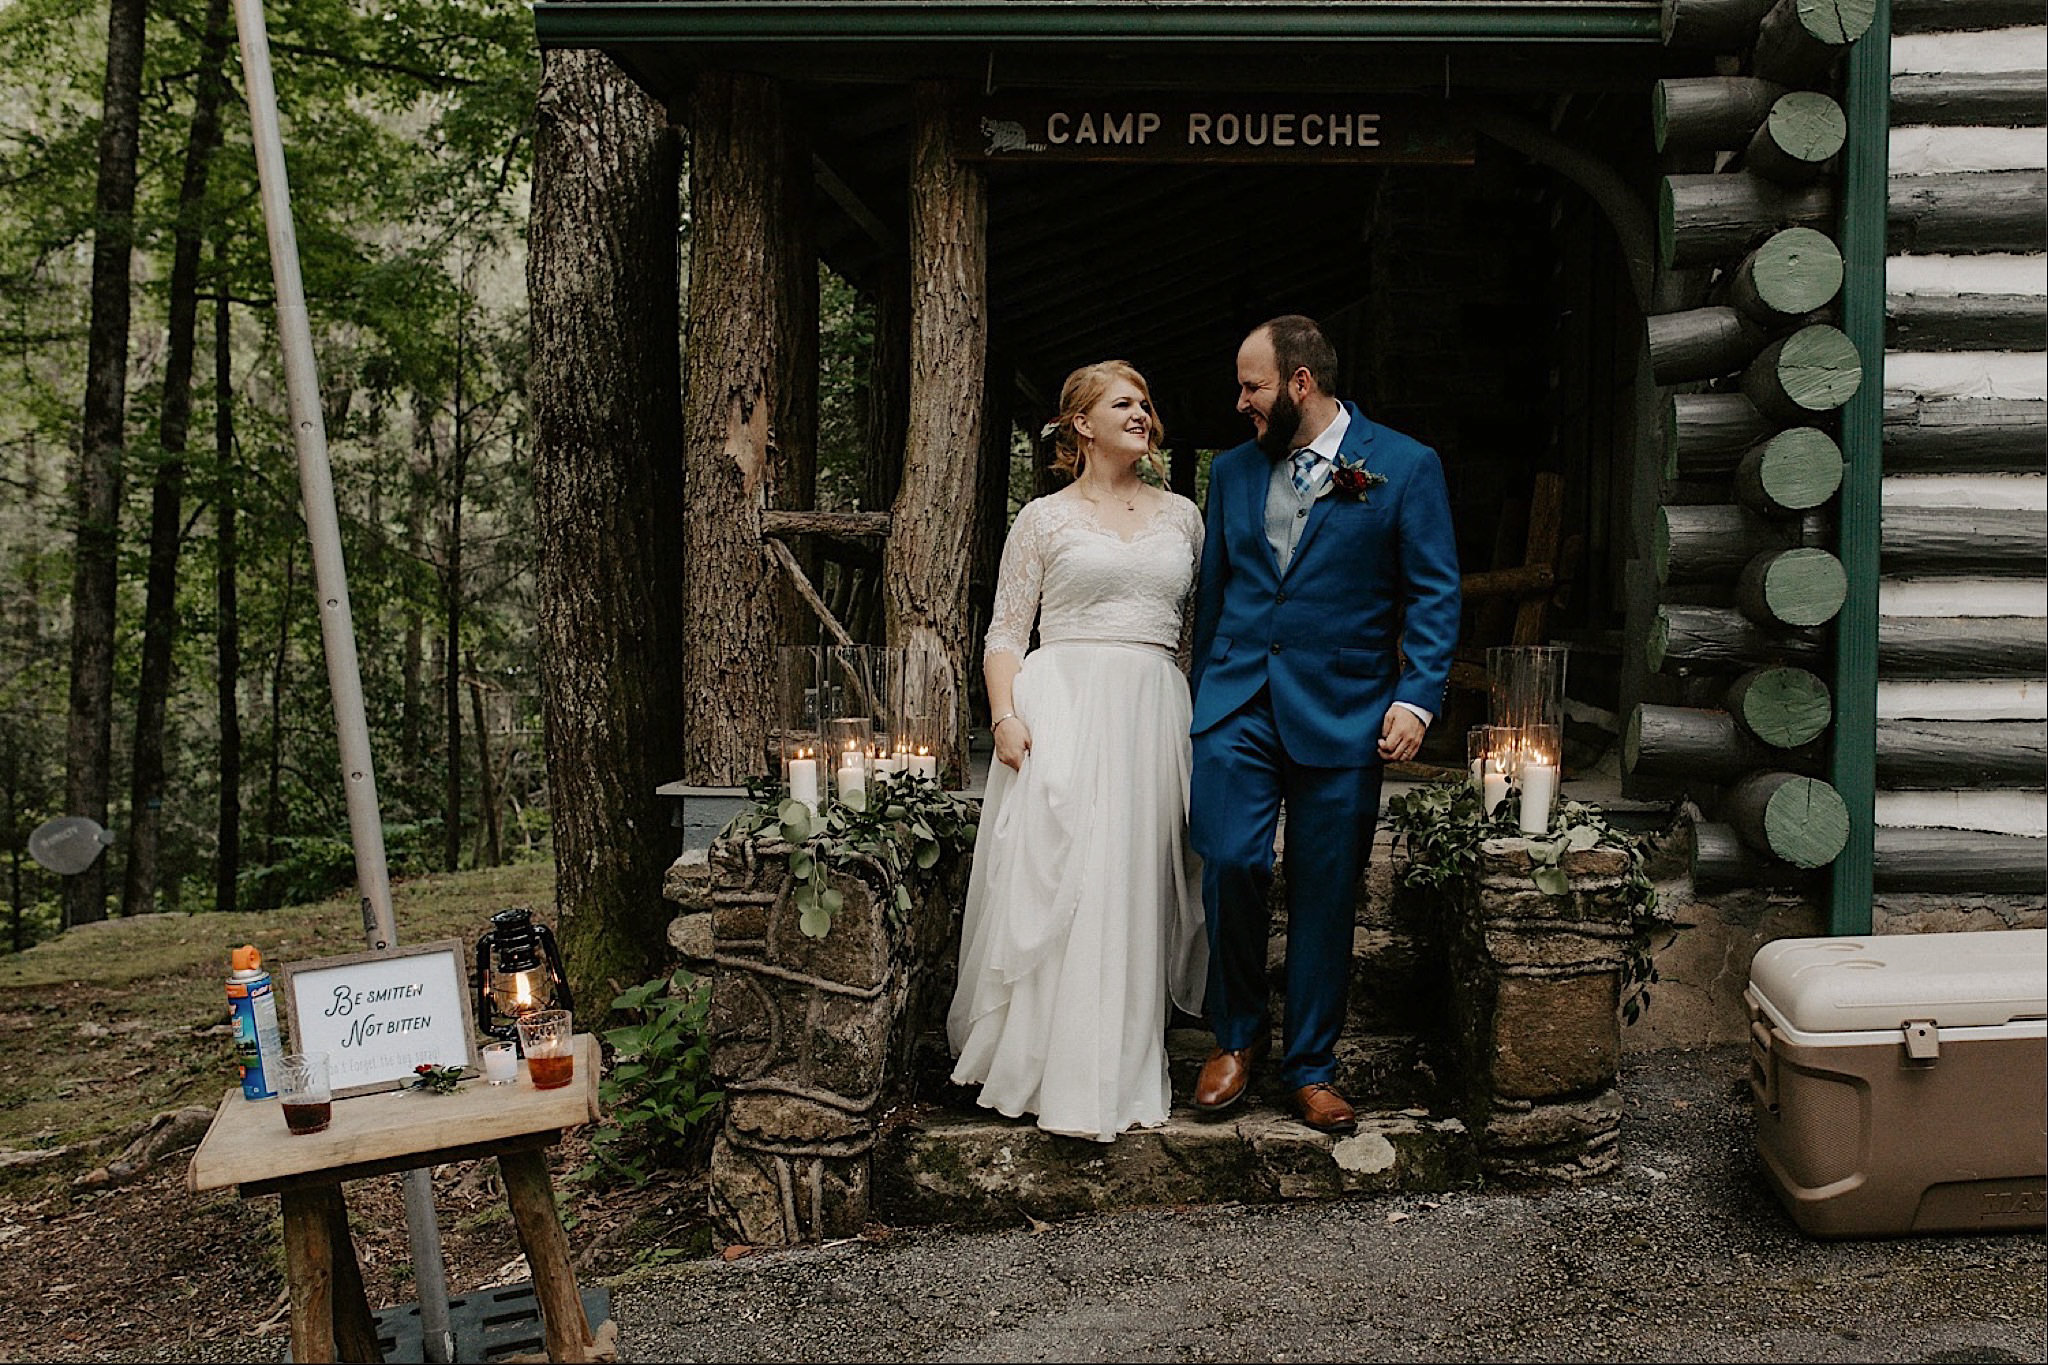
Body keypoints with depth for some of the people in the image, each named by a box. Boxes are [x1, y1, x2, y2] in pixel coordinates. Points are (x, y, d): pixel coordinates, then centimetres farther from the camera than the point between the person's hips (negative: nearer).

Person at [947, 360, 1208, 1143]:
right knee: (1054, 881, -7)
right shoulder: (1044, 518, 7)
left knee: (1135, 888, 3)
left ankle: (1121, 1070, 14)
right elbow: (1006, 630, 3)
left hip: (1153, 716, 3)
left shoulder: (1181, 515, 16)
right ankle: (1051, 1069, 5)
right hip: (1061, 707, -3)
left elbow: (1202, 624, 17)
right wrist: (1005, 715, -12)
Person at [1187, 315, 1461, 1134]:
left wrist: (1417, 697, -10)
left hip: (1341, 714, -2)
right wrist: (1203, 693, 16)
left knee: (1325, 895, 4)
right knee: (1230, 864, -9)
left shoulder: (1404, 467, 2)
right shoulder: (1232, 471, 13)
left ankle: (1309, 1067, 20)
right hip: (1237, 706, 3)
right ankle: (1237, 1036, 15)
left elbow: (1434, 593, 0)